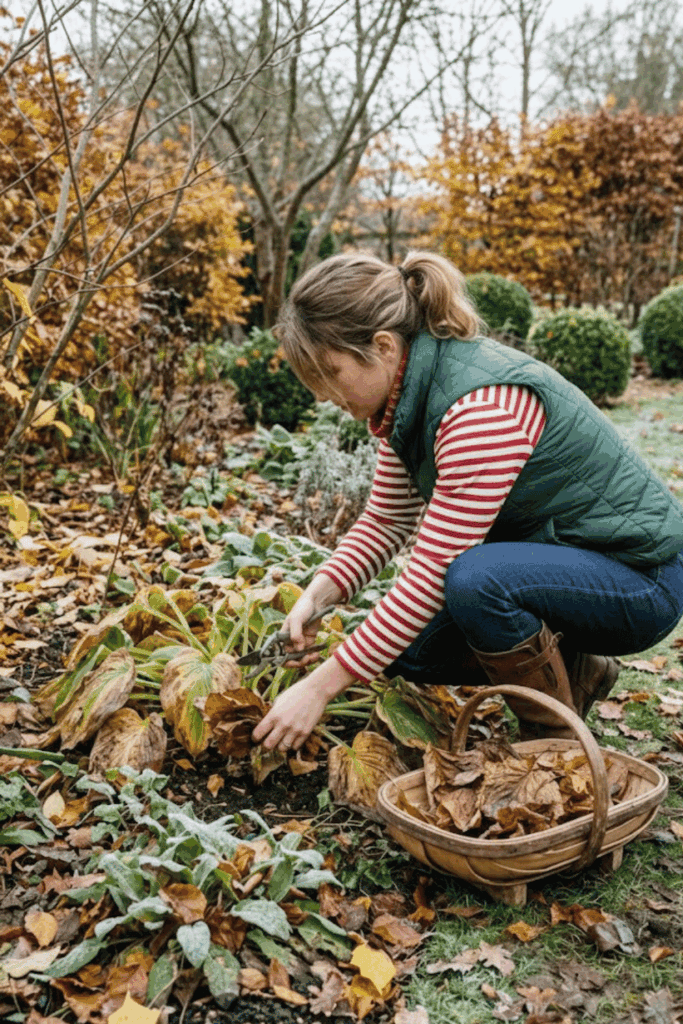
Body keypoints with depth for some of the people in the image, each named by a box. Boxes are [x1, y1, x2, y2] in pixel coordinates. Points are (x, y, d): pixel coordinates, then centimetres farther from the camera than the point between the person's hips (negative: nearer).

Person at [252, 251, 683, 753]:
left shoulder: (483, 407, -32)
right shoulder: (409, 390, -3)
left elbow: (434, 572, -31)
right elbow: (387, 521, 6)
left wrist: (321, 686, -27)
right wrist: (317, 595, -11)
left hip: (640, 577, -9)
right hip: (553, 558, 9)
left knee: (476, 580, -35)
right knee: (404, 645, -1)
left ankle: (560, 744, -10)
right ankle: (575, 671, 16)